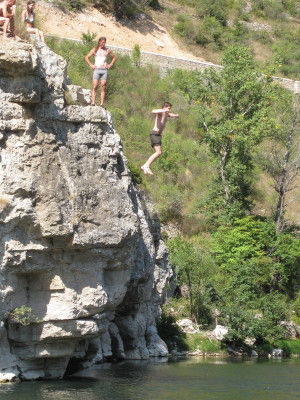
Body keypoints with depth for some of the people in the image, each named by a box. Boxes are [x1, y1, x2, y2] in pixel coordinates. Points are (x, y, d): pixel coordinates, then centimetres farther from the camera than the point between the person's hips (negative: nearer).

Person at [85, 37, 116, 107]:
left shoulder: (107, 50, 12)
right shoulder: (95, 50, 7)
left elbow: (114, 57, 25)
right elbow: (86, 57, 10)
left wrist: (110, 65, 10)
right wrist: (91, 65, -2)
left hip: (104, 70, 2)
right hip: (96, 69, -2)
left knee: (103, 88, -3)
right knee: (95, 87, -11)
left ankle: (101, 104, -4)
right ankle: (93, 103, -13)